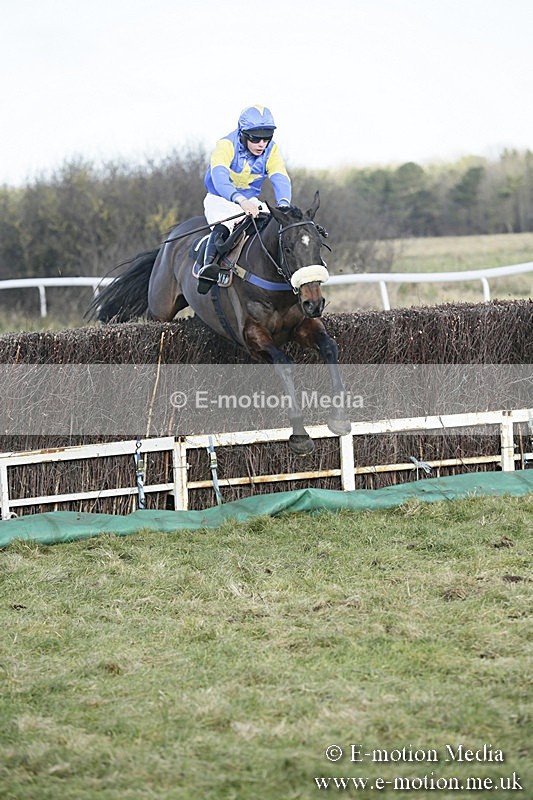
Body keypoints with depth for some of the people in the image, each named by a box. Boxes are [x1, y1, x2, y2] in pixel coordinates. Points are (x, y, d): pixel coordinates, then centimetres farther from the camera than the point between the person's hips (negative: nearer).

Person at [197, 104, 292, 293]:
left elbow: (281, 179, -23)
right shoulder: (226, 146, -23)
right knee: (222, 228, -35)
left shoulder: (272, 151, -8)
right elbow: (219, 176, -40)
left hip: (251, 202, 5)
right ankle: (208, 265, -39)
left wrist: (283, 204, -46)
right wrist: (240, 200, -58)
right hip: (221, 199, -5)